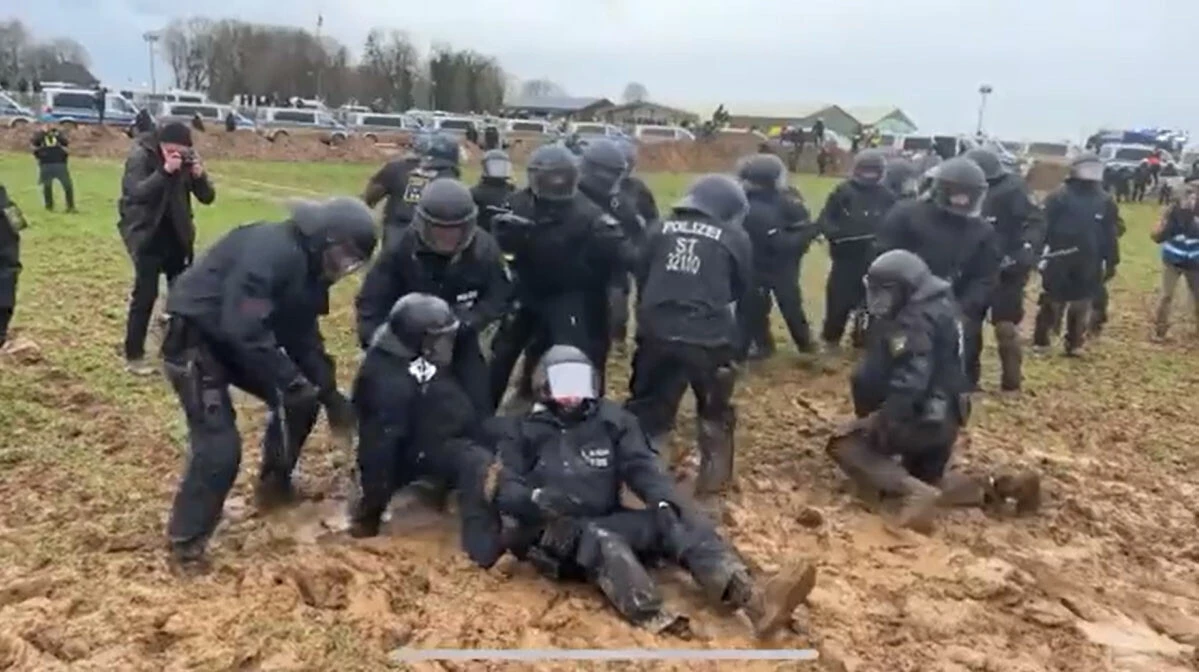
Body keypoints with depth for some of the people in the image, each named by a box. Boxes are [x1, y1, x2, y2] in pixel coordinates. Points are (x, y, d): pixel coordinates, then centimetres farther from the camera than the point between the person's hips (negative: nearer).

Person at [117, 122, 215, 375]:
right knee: (145, 293, -8)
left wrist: (200, 176, -21)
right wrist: (164, 171, -37)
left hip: (177, 234, 5)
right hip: (145, 234, -5)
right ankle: (133, 357, 1)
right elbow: (136, 192, -28)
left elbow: (207, 198, -2)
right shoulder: (140, 155, -14)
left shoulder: (187, 159, -1)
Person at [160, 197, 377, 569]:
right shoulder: (270, 250, -28)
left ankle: (274, 485, 29)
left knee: (300, 399, 9)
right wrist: (291, 379, -31)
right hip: (193, 337, -10)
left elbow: (304, 336, 9)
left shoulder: (310, 267, 4)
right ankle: (185, 541, 3)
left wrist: (331, 395, 4)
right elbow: (244, 327, -35)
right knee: (220, 444, -15)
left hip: (236, 337, 10)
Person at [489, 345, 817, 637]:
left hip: (608, 523, 3)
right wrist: (536, 498, -26)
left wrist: (665, 501, -22)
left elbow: (641, 466, -1)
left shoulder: (611, 419, 11)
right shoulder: (526, 432, 5)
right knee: (600, 540, -37)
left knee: (676, 521, -22)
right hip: (555, 534, -3)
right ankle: (658, 622, -60)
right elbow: (504, 490, -3)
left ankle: (752, 598, -44)